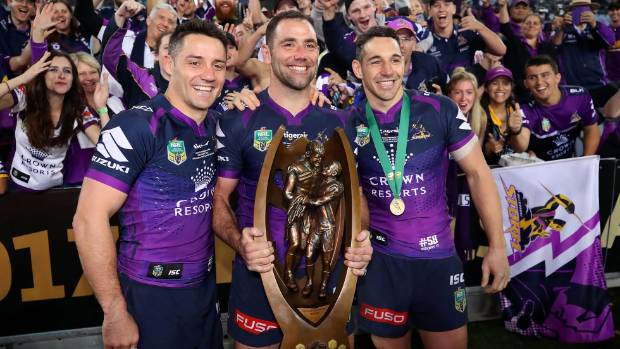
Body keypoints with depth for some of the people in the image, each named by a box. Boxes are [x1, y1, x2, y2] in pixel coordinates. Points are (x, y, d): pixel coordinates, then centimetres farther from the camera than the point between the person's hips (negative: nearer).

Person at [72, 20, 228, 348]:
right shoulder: (136, 126, -17)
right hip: (150, 296, -6)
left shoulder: (214, 125, 3)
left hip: (205, 286, 7)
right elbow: (89, 218, -20)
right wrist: (115, 314, -19)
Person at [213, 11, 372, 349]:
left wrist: (361, 239, -12)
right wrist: (239, 242, -24)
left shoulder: (339, 123, 2)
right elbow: (218, 196, -4)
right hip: (260, 277, -2)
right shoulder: (238, 120, -6)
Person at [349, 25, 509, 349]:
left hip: (439, 255, 0)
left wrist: (497, 246, -4)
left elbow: (478, 173, -2)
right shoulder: (350, 124, -3)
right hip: (379, 259, 1)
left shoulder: (439, 110, -7)